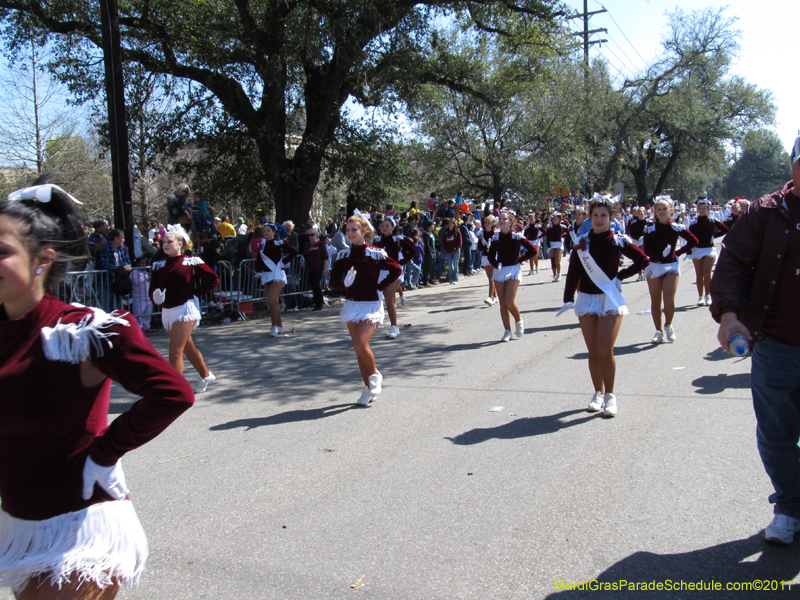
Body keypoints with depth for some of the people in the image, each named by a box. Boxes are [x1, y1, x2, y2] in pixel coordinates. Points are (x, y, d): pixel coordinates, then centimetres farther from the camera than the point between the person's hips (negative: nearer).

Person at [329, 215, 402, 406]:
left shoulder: (374, 253, -8)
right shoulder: (344, 255, 5)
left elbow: (396, 270, -7)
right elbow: (334, 280, 4)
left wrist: (380, 287, -9)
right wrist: (345, 284, -16)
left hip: (371, 305, -5)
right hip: (351, 304, 5)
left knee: (360, 344, -19)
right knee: (359, 348, 8)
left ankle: (375, 376, 8)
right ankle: (368, 387, 22)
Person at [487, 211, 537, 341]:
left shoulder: (517, 237, -8)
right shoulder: (496, 237, 3)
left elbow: (532, 250, -3)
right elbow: (491, 255, 9)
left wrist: (520, 259, -6)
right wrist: (495, 264, -9)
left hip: (513, 270, -4)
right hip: (499, 271, 4)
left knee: (509, 302, -13)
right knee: (502, 304, 4)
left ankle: (518, 321, 17)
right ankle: (507, 331, 14)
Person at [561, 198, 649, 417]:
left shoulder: (618, 241, -2)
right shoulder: (581, 242, 3)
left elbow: (643, 260, 4)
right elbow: (573, 273, 1)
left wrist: (621, 275, -3)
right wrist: (568, 299, -6)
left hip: (610, 299, -2)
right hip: (587, 299, 3)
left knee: (605, 351, -11)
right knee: (593, 352, 6)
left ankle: (610, 395, 3)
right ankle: (598, 393, 19)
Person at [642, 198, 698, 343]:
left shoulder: (676, 227, -1)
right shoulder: (650, 228, -2)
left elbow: (693, 241, 9)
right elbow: (647, 250, -6)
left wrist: (678, 252, 0)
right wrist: (662, 253, -23)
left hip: (671, 266, -1)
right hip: (654, 266, 1)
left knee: (669, 301, -12)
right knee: (655, 302, 4)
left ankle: (668, 325, 15)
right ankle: (658, 331, 17)